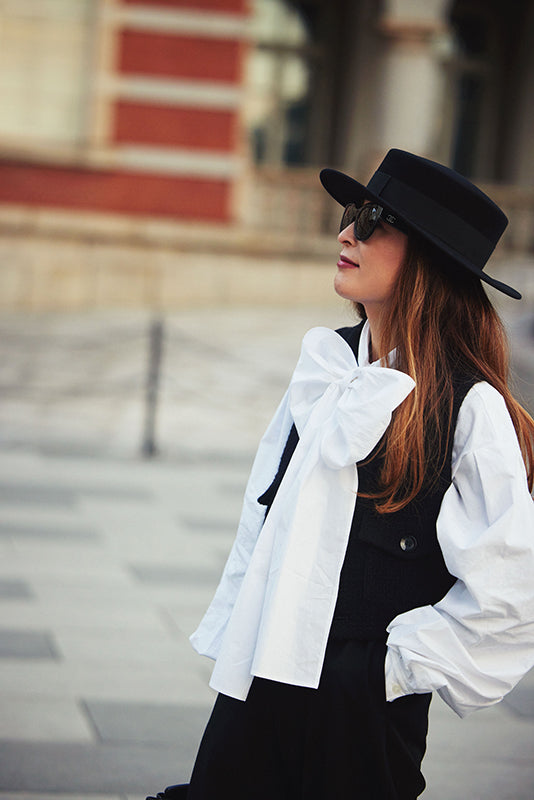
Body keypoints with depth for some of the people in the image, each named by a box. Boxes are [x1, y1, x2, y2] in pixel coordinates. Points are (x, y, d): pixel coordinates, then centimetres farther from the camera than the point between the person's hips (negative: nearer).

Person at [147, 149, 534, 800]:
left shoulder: (471, 408, -15)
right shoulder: (325, 363, 6)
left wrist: (396, 667, -9)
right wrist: (232, 640, 11)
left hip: (362, 708, -5)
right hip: (257, 682, 6)